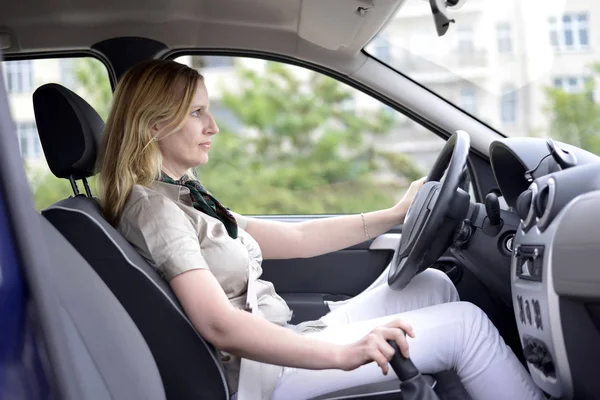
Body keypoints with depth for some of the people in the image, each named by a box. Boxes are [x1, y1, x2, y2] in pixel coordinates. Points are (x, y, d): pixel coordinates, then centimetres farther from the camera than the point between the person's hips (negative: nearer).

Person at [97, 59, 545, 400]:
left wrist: (395, 215, 11)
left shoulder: (185, 198, 13)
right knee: (465, 323, -8)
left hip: (282, 344, 10)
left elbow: (296, 239, 13)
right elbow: (220, 326, -30)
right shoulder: (154, 207, -17)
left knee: (433, 286, 9)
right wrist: (342, 354, -38)